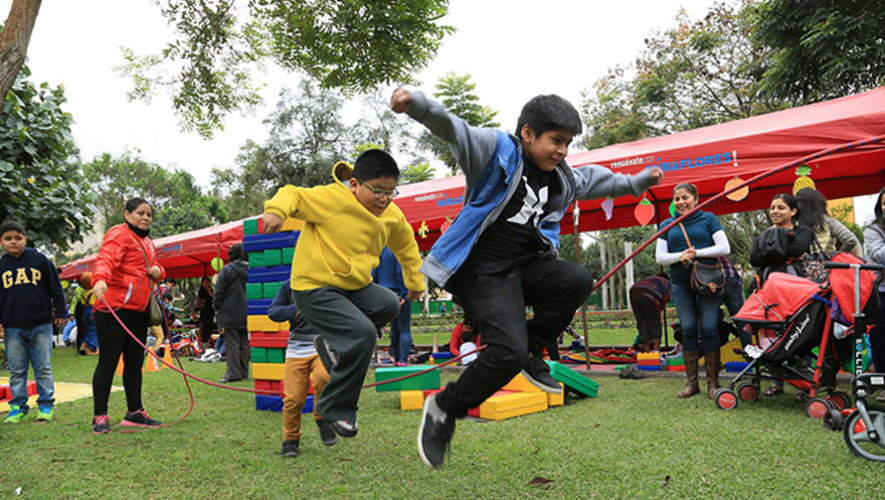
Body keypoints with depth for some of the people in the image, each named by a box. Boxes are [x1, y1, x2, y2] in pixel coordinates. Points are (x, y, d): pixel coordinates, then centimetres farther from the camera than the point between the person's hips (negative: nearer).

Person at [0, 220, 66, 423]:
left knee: (43, 367, 4)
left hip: (41, 324, -2)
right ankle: (17, 406, 17)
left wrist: (60, 312, 5)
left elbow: (56, 287, 6)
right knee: (16, 369, 7)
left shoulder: (39, 260, 1)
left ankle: (46, 405, 12)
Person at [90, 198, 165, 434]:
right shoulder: (119, 234, -5)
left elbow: (152, 265, 33)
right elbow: (106, 258, -22)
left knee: (135, 362, 11)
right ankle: (100, 416, 5)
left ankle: (135, 412, 19)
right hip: (114, 307, -8)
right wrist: (100, 279, -43)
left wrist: (158, 270, 7)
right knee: (109, 361, -4)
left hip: (138, 310, 9)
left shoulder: (147, 242, 23)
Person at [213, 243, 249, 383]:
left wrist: (217, 307, 6)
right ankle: (244, 372, 15)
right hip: (246, 314, 5)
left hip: (230, 314, -4)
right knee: (244, 343, 11)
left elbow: (219, 292, -7)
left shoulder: (227, 270, -8)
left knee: (232, 343, -2)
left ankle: (233, 373, -4)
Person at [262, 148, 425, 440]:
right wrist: (277, 209, -37)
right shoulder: (331, 198, -18)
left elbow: (406, 246, 20)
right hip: (315, 288, -7)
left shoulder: (393, 217, 3)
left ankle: (332, 343, 5)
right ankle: (334, 408, -3)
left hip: (354, 285, 8)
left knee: (389, 305, -16)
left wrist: (415, 282, 28)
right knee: (363, 333, -22)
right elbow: (293, 195, -14)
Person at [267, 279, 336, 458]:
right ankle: (291, 440, 20)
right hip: (296, 351, 1)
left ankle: (322, 419, -3)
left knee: (323, 377, -31)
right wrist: (297, 309, -16)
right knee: (293, 398, -5)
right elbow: (272, 312, 1)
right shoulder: (289, 287, 8)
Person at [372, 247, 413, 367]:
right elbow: (401, 272, -20)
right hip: (398, 293, -6)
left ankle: (396, 359, 18)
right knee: (404, 329, -3)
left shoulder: (380, 250, 8)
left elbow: (374, 274, 10)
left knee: (394, 328, 15)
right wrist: (404, 294, -16)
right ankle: (403, 360, -11)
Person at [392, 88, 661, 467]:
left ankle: (530, 350, 1)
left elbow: (598, 180, 36)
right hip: (482, 270, -7)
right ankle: (443, 409, 0)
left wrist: (638, 181, 44)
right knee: (508, 352, -22)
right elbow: (452, 129, -23)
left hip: (525, 266, 7)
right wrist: (417, 104, -41)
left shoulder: (563, 178, 16)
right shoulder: (496, 150, -7)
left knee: (578, 280, -21)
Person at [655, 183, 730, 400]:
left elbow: (724, 248, -2)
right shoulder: (667, 225, 12)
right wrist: (680, 256, -11)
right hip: (681, 283, 2)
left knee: (709, 328, -4)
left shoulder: (708, 219, 6)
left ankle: (713, 383, 4)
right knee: (688, 329, 2)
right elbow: (659, 257, 7)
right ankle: (691, 382, 9)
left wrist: (697, 253, -12)